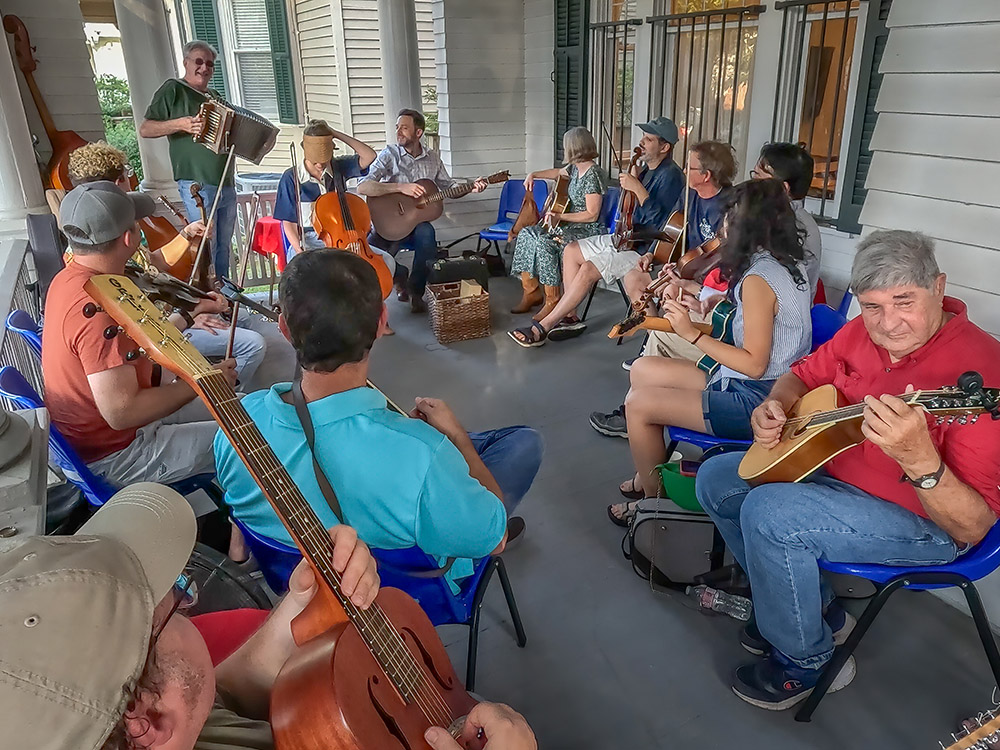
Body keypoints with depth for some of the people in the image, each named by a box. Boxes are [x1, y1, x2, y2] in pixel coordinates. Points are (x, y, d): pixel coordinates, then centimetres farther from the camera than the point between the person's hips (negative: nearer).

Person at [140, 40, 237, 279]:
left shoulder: (215, 96, 21)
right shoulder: (172, 89, 0)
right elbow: (145, 129, -5)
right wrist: (180, 124, -20)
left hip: (226, 185, 7)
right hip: (197, 184, -7)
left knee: (224, 247, 10)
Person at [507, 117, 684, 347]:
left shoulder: (670, 175, -18)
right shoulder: (647, 170, 11)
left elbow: (661, 222, -28)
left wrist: (638, 189, -31)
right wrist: (631, 180, 1)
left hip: (648, 248, -11)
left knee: (588, 269, -23)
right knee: (571, 250, 6)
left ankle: (541, 329, -16)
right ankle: (570, 318, 6)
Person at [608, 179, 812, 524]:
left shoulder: (758, 279, -22)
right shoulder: (789, 263, 6)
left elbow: (754, 364, -23)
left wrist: (692, 333, -20)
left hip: (756, 400, -10)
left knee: (638, 404, -12)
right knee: (642, 370, 11)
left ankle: (653, 497, 10)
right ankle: (650, 473, 22)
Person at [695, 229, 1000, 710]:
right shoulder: (862, 332, -7)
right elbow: (804, 374, 14)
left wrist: (919, 459, -49)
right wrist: (775, 407, -9)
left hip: (925, 520, -8)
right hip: (837, 469, 8)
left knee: (767, 511, -29)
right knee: (716, 481, 5)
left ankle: (806, 660, -2)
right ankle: (813, 607, 19)